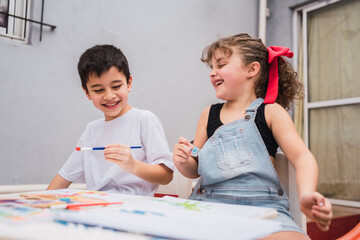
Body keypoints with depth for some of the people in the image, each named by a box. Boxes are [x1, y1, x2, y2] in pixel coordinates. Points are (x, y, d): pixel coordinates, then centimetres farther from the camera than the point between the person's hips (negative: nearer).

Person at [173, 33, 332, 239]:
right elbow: (195, 170, 17)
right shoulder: (209, 115, 13)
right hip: (209, 201, 3)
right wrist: (183, 162, -6)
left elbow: (302, 157, -4)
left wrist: (306, 194, -22)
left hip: (261, 206, -2)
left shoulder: (270, 112, 5)